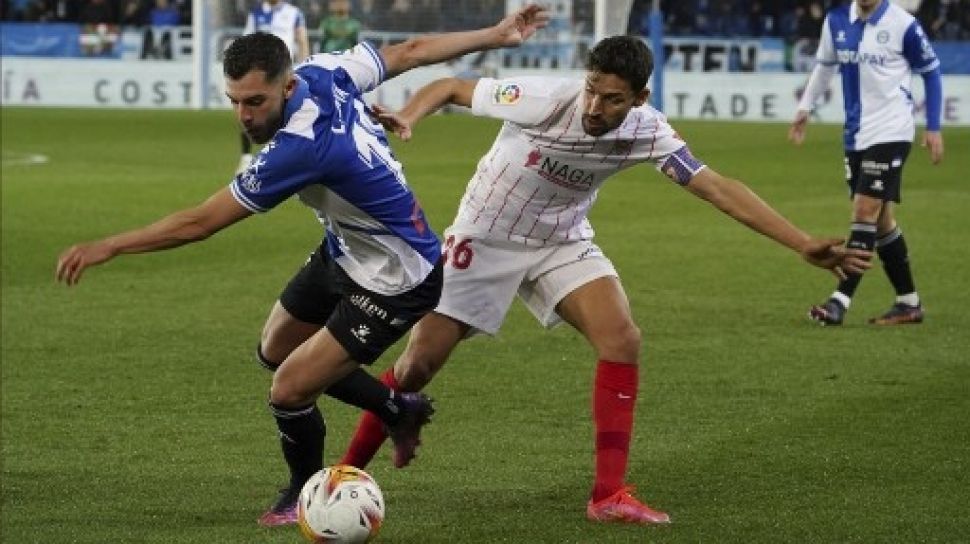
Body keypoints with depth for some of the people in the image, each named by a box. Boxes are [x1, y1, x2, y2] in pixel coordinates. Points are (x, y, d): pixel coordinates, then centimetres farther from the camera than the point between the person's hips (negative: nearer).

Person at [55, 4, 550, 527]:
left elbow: (201, 222, -31)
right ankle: (398, 410, 39)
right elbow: (412, 50, 1)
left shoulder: (300, 148, -38)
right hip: (346, 251, 10)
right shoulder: (324, 72, -15)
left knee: (289, 391, -9)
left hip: (395, 283, -10)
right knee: (275, 352, 21)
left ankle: (304, 494, 22)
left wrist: (108, 246, -23)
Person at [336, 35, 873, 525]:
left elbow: (718, 188, -19)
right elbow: (449, 87, -19)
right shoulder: (543, 100, -30)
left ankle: (609, 495, -12)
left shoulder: (647, 132, -20)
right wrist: (405, 118, -40)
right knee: (418, 364, -5)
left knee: (623, 341, -17)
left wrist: (804, 244, -25)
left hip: (563, 242, 3)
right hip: (485, 237, -3)